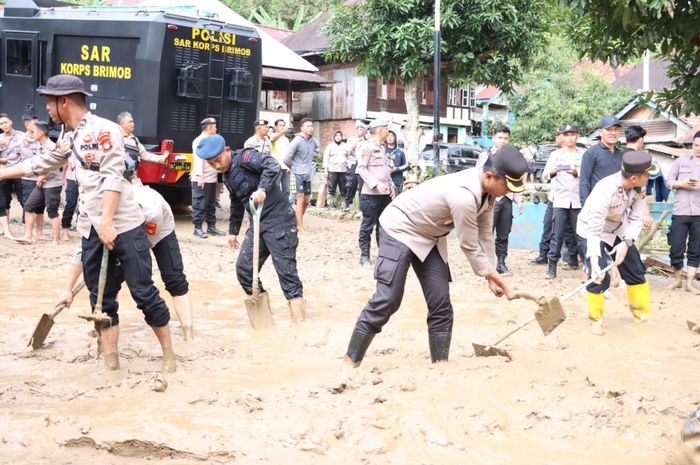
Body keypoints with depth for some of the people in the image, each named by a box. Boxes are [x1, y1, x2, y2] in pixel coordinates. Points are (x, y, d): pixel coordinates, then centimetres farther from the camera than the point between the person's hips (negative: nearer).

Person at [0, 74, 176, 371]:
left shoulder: (103, 129, -9)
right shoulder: (67, 138, 15)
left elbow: (113, 178, -17)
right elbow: (41, 164, 29)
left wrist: (107, 222, -24)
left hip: (123, 226, -8)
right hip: (90, 231, 8)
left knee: (144, 293, -3)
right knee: (101, 300, 8)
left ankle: (168, 355, 9)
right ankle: (110, 363, 13)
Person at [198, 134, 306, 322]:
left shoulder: (244, 157, -11)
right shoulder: (227, 177, 15)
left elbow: (272, 165, -27)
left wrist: (262, 189, -40)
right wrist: (233, 231, 31)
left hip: (279, 220, -9)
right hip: (258, 224, 9)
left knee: (286, 269, -8)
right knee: (243, 268, 5)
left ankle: (298, 312, -3)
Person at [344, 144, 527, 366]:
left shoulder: (487, 189, -8)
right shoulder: (464, 195, -35)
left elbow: (485, 236, 2)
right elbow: (470, 247, -25)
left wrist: (492, 276, -2)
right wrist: (502, 281, -17)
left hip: (430, 237, 9)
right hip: (400, 229, -9)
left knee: (441, 305, 1)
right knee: (387, 301, -14)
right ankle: (351, 362, -4)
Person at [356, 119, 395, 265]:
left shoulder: (382, 148, 18)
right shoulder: (367, 146, -9)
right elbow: (361, 168, -16)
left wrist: (391, 186, 11)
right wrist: (376, 184, -24)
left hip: (385, 193, 8)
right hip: (371, 194, -8)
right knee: (368, 225, -1)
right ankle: (364, 255, 5)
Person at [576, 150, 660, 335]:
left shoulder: (639, 188, -21)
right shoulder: (605, 191, -39)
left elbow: (636, 219, -15)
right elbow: (594, 232, -38)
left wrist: (626, 243, -32)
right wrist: (594, 263, -47)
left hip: (618, 229, 6)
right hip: (593, 230, -6)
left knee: (636, 271, 8)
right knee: (599, 277, -17)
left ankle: (641, 314, 24)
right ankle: (595, 320, 2)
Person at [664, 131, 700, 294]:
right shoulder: (681, 161, 8)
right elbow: (668, 181, 6)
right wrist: (682, 184, -13)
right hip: (680, 212, 0)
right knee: (676, 248, 2)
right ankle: (677, 279, 20)